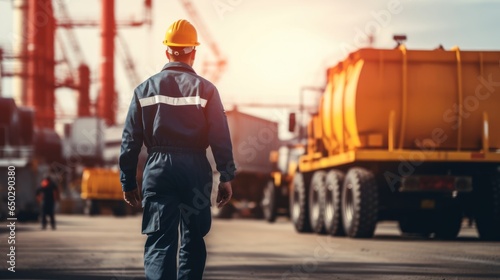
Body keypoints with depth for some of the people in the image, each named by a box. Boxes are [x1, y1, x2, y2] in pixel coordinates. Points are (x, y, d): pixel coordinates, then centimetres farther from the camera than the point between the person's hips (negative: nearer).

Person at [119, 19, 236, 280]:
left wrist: (128, 182, 10)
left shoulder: (145, 89, 5)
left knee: (159, 241, -4)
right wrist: (226, 177, -2)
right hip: (195, 170, 0)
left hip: (158, 169, 1)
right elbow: (221, 138, -5)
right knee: (193, 240, 13)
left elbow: (130, 139, 5)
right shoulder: (205, 89, 0)